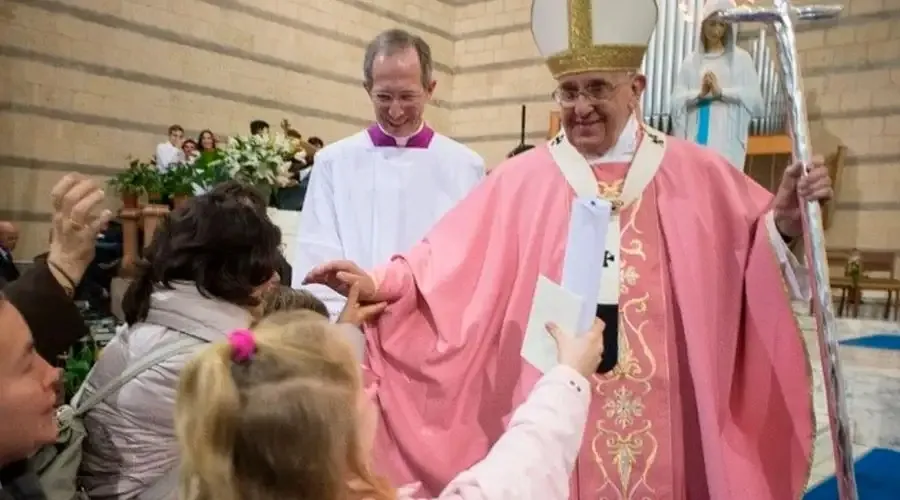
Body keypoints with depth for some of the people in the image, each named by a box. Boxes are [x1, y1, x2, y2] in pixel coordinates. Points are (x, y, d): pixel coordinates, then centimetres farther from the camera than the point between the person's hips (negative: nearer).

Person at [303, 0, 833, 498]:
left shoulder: (696, 173, 4)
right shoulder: (522, 179, 0)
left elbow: (758, 244, 6)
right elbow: (450, 263, -3)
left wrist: (785, 222, -15)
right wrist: (378, 284, -14)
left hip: (663, 410, 1)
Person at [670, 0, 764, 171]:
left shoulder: (740, 58, 9)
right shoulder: (692, 60, 13)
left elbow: (754, 98, 1)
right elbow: (677, 100, 5)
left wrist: (721, 91, -10)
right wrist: (700, 94, -13)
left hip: (727, 139, -2)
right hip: (695, 137, 2)